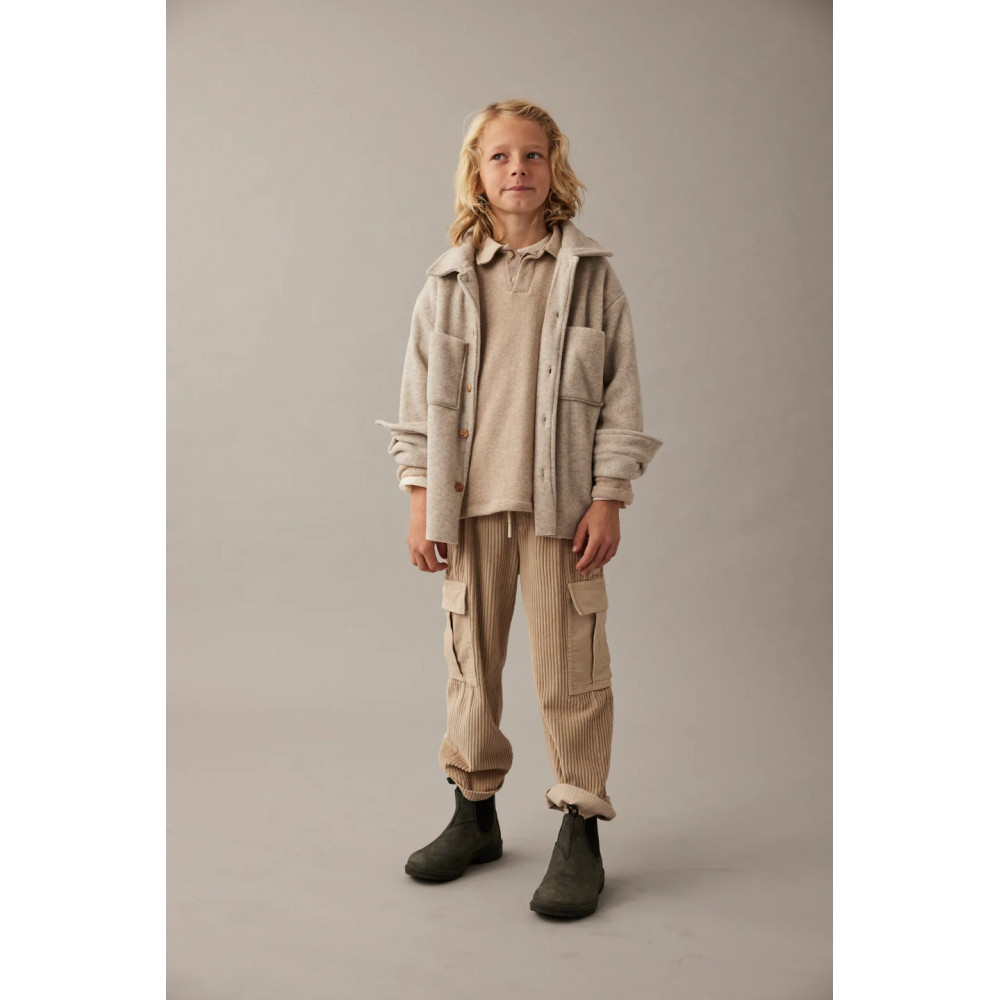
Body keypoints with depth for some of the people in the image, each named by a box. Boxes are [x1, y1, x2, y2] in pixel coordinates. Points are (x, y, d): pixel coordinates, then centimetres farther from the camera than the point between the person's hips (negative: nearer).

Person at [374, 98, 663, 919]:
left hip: (561, 503, -2)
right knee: (471, 660, 10)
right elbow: (422, 397, 8)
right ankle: (475, 812, 27)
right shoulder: (449, 282, 7)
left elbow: (620, 393, 2)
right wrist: (421, 502, 3)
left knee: (569, 667, 0)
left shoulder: (591, 275, 3)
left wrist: (609, 499, -5)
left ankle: (581, 832, 14)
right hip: (469, 503, 2)